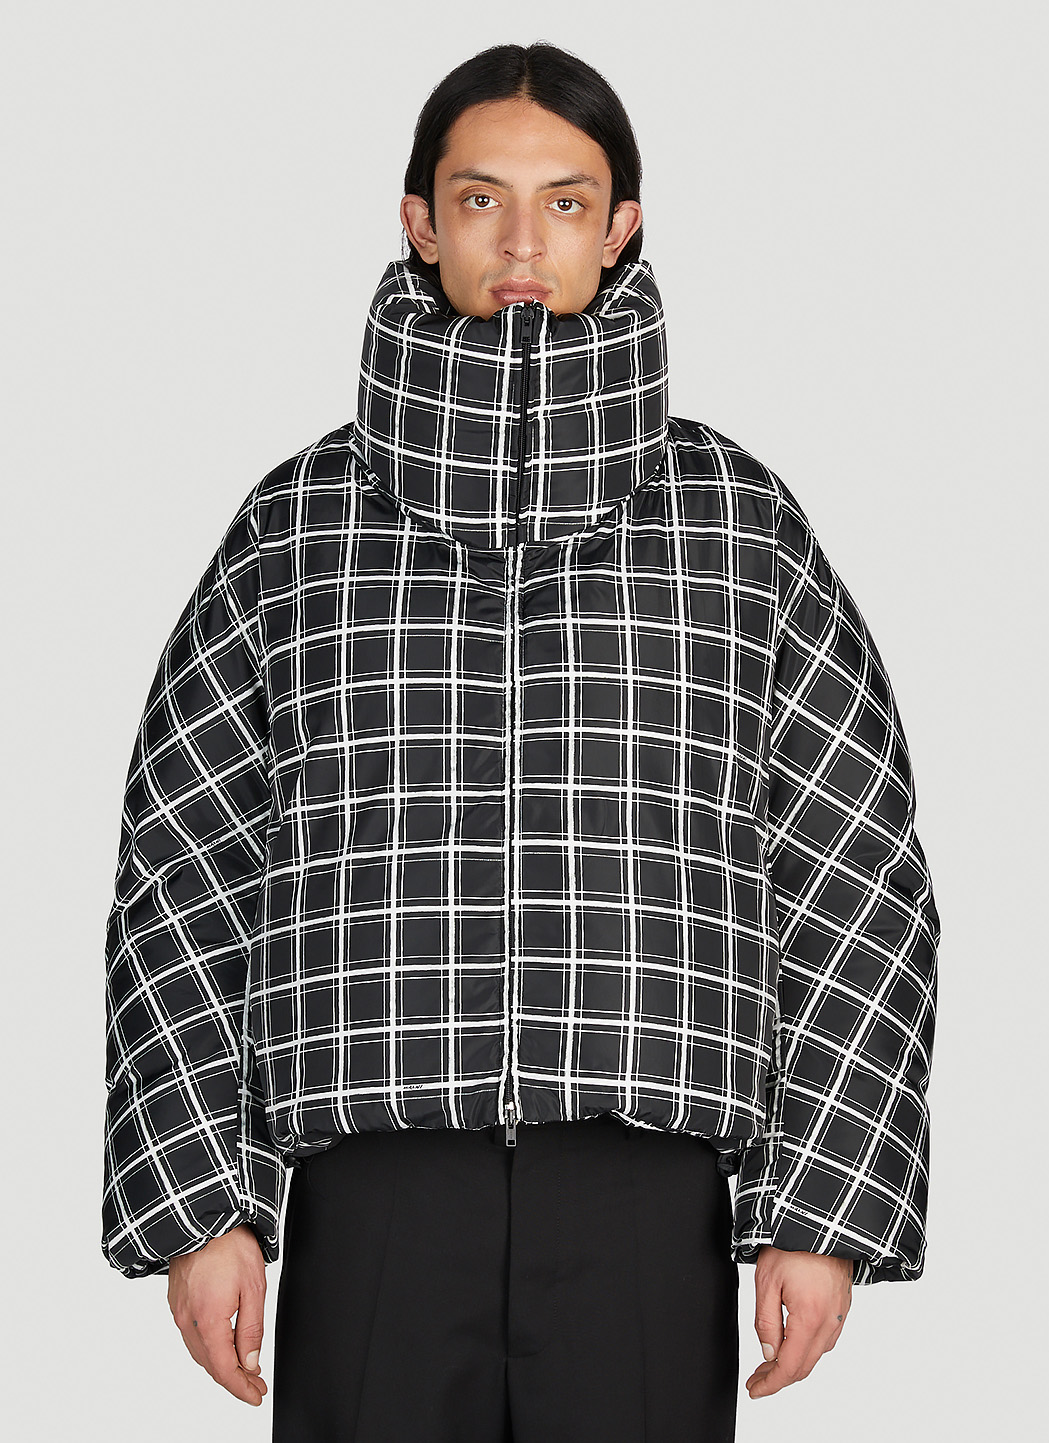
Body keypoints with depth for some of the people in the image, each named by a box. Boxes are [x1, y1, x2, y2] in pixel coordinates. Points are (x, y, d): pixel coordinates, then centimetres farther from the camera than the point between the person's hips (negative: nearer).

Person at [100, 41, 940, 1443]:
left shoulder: (739, 522, 7)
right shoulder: (300, 524, 7)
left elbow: (857, 881, 6)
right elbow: (181, 875, 8)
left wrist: (824, 1215, -1)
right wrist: (199, 1207, 0)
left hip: (646, 1204, 0)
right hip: (377, 1192, 0)